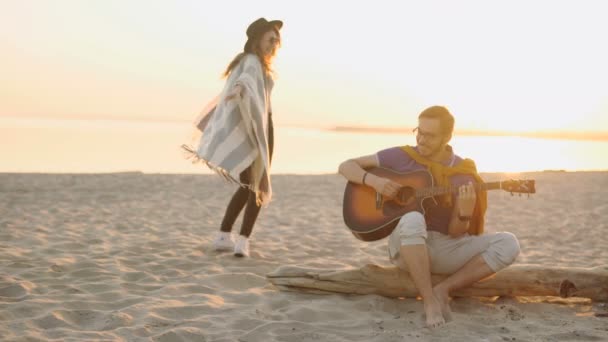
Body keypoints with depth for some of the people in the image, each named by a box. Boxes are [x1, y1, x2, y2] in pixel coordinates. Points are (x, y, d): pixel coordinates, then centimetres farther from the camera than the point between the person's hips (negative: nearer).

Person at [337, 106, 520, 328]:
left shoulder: (463, 174, -2)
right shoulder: (401, 157, -3)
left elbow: (455, 232, -5)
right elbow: (346, 166, -1)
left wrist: (465, 213, -27)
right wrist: (373, 181, -20)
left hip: (445, 248, 2)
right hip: (407, 247, -2)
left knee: (508, 244, -19)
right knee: (413, 219, -39)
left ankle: (443, 290, -18)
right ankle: (430, 301, -30)